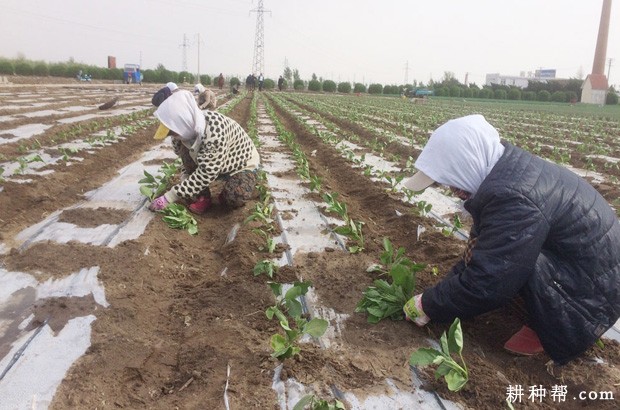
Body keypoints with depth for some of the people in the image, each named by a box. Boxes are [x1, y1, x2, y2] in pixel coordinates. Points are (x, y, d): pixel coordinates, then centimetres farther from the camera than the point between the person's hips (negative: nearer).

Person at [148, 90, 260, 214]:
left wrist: (168, 198, -34)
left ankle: (247, 186, 1)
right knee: (184, 147, -17)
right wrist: (184, 181, -20)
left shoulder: (214, 131, -40)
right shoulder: (190, 128, -16)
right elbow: (186, 158, 1)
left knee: (234, 199, -35)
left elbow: (206, 174, -37)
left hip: (243, 163, -7)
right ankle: (203, 197, -8)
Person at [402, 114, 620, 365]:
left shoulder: (514, 199, -32)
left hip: (594, 294, -9)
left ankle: (552, 327, -5)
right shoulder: (506, 169, -1)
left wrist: (429, 306, -14)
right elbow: (477, 250, 9)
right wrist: (451, 281, 7)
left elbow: (484, 282, -28)